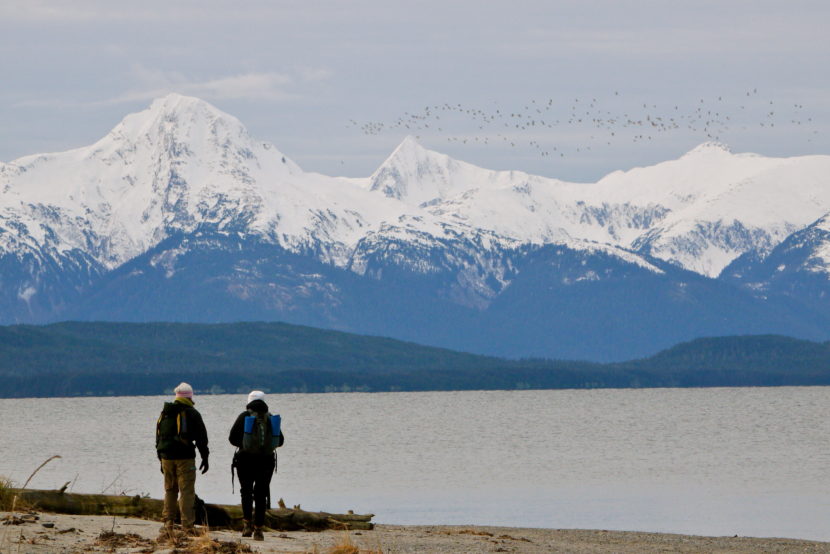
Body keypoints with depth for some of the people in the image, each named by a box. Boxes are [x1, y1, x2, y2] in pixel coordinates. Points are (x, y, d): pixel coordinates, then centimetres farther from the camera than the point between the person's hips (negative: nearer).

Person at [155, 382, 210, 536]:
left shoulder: (164, 413, 13)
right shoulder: (192, 413, -5)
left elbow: (158, 437, 18)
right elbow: (201, 437, -6)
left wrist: (161, 459, 22)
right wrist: (205, 458, 1)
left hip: (167, 457, 5)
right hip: (185, 458, -5)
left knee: (170, 490, 15)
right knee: (187, 491, -5)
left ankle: (168, 523, 14)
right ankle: (187, 526, -10)